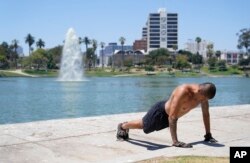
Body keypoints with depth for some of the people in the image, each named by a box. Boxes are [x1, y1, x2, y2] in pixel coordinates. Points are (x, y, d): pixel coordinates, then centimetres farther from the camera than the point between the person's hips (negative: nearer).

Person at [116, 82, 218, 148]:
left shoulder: (203, 93, -20)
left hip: (168, 116, 8)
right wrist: (175, 141, -46)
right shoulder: (183, 92, -43)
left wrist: (208, 134, -7)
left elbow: (206, 114, -6)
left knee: (144, 125, 29)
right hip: (161, 112, -8)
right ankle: (122, 127, 44)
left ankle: (125, 126, 55)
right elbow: (172, 117, -44)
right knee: (142, 125, 15)